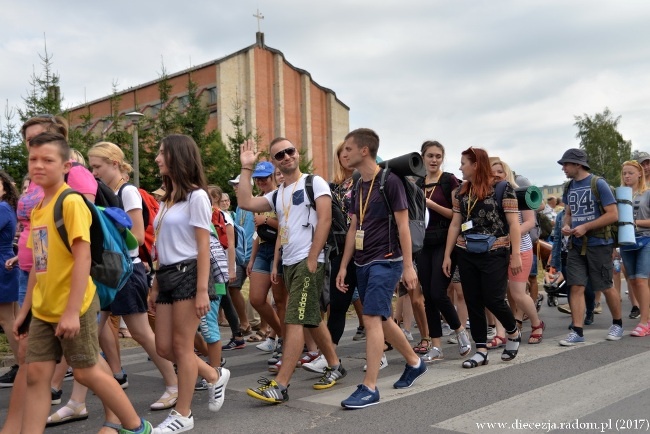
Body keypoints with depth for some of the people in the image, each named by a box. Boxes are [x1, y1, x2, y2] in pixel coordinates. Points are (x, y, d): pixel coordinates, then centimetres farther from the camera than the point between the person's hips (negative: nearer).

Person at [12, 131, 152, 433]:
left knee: (86, 372, 4)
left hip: (74, 307, -7)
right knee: (36, 374, 5)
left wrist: (72, 310, -22)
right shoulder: (37, 208, 11)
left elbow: (82, 258, -20)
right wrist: (25, 309, 16)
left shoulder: (72, 202, -15)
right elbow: (38, 264, 15)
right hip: (43, 310, 7)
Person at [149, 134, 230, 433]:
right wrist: (155, 285, 16)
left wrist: (202, 290, -17)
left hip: (188, 274, -8)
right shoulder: (167, 199, 15)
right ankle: (215, 377, 28)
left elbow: (203, 247, -12)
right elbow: (163, 247, 16)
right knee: (164, 347, 8)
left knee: (182, 346, -1)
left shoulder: (196, 196, -9)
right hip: (167, 276, 8)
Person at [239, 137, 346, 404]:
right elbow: (245, 203, 5)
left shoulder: (314, 182, -2)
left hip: (308, 262, -8)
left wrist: (312, 260, -17)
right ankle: (335, 366, 31)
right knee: (311, 319, 16)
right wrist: (246, 168, 7)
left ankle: (280, 386, -13)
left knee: (294, 321, -12)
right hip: (288, 264, 8)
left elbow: (325, 220, -12)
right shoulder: (277, 194, 17)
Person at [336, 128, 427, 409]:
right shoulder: (358, 188, 12)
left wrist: (408, 266, -14)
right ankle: (414, 363, 33)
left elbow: (403, 225, -11)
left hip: (386, 261, -8)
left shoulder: (389, 181, -9)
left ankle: (369, 388, -10)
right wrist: (344, 266, 12)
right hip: (362, 262, 8)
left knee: (372, 318, -14)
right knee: (382, 320, 14)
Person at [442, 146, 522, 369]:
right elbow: (455, 225, 10)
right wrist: (447, 255, 8)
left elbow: (513, 223, -8)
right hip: (466, 255, 5)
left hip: (494, 254, -5)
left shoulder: (502, 188, -7)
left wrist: (516, 254, -12)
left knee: (493, 299, -5)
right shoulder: (461, 192, 8)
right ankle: (481, 350, 14)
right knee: (473, 302, 5)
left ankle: (514, 333, 25)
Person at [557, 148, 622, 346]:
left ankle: (617, 323, 28)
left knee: (606, 286, 7)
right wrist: (566, 225, -3)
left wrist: (585, 227, -18)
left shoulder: (599, 184, -11)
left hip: (599, 244, -5)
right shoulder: (569, 188, 8)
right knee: (576, 287, -2)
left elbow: (613, 215, -13)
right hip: (576, 245, 5)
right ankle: (577, 331, 0)